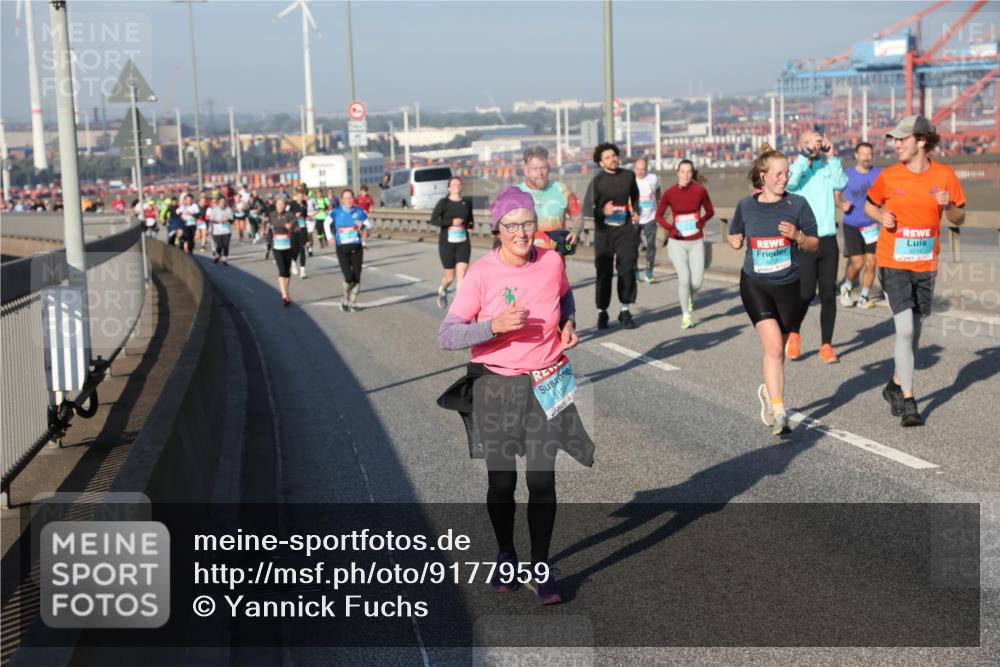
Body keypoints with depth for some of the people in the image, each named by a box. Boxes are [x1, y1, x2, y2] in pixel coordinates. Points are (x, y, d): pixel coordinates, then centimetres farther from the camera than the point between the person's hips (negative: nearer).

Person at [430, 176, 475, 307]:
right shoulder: (443, 202, -5)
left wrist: (470, 225, 0)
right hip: (447, 243, -2)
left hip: (463, 243, 2)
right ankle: (442, 290, 41)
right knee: (450, 276, 7)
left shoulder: (467, 202, 6)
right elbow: (433, 220, -12)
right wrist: (452, 222, -21)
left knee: (462, 272, -14)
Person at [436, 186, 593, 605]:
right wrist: (494, 325, -30)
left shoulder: (552, 262, -4)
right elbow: (446, 337, -17)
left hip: (545, 386, 1)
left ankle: (541, 567, 14)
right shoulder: (481, 274, -13)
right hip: (496, 388, -1)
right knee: (501, 480, 8)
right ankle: (505, 556, 32)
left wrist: (569, 323, 2)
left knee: (542, 479, -2)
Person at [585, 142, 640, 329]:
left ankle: (625, 310, 2)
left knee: (627, 268, -8)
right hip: (604, 231, -2)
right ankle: (602, 312, 16)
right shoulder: (597, 181, -4)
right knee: (604, 272, 3)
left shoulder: (629, 176, 5)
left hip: (625, 229, 2)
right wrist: (603, 211, -23)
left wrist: (635, 212, 8)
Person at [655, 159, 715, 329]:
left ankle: (689, 296, 36)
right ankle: (686, 315, 6)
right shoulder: (670, 193, -7)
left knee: (697, 282, -2)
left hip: (696, 242, 1)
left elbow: (710, 211, 6)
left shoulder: (700, 190, -6)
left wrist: (702, 220, -15)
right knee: (684, 278, -12)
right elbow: (658, 215, 1)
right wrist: (670, 228, -15)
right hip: (677, 242, -1)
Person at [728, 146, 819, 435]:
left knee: (777, 348, 12)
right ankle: (778, 413, -11)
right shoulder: (746, 206, 2)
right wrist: (736, 240, 1)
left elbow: (814, 244, 2)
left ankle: (769, 391, 41)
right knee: (773, 346, -15)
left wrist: (797, 236, -16)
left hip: (788, 286, 1)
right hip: (755, 284, -1)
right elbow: (734, 237, 21)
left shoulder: (797, 204, -2)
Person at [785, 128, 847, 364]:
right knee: (806, 293, -7)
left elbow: (841, 184, -8)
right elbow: (790, 181, -20)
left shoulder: (826, 167, 8)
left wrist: (832, 156, -7)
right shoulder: (794, 167, 2)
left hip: (828, 239, 3)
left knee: (828, 294, 4)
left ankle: (826, 345, 14)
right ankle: (793, 333, 19)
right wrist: (806, 154, -18)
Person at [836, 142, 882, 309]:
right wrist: (841, 205, -13)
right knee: (857, 263, -8)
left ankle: (864, 298, 14)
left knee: (871, 263, -2)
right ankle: (846, 288, 20)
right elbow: (836, 194, 8)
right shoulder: (847, 175, 0)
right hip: (852, 226, -2)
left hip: (871, 226, 2)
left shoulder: (879, 174, 1)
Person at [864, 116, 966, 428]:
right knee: (905, 328, -12)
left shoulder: (944, 175, -1)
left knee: (914, 331, 13)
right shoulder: (888, 176, -4)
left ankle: (896, 386, 34)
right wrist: (881, 216, -9)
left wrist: (948, 206, -15)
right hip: (893, 264, -2)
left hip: (925, 264, 3)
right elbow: (869, 205, 12)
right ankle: (908, 401, -6)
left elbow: (959, 219, 6)